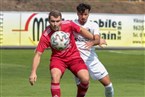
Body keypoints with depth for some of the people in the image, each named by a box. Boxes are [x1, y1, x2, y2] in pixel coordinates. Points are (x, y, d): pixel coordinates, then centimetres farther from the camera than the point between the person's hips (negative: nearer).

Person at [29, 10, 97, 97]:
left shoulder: (68, 24, -18)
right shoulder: (46, 36, -22)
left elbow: (81, 30, 2)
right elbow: (38, 54, -19)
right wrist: (33, 72, -26)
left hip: (73, 56, 2)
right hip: (58, 58, -2)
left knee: (85, 79, -16)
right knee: (55, 77, -32)